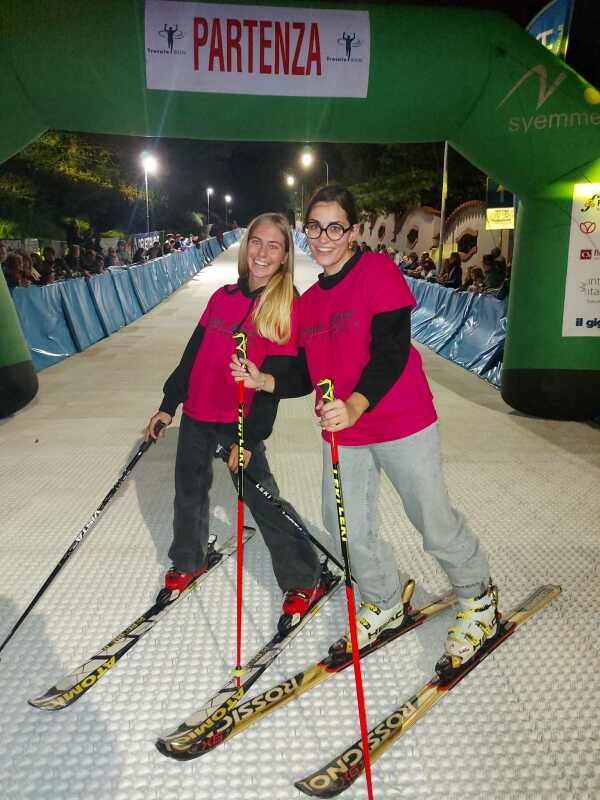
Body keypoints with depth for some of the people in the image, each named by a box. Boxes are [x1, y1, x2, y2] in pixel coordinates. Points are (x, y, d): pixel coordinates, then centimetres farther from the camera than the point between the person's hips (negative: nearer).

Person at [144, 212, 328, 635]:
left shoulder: (287, 306, -10)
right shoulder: (223, 297, 5)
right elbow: (193, 354, 11)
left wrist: (249, 437, -16)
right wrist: (168, 404, 11)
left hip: (241, 424, -5)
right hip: (196, 415, 6)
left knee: (262, 499, -1)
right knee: (189, 491, 17)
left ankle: (306, 580, 17)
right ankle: (189, 561, 43)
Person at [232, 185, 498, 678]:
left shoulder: (377, 271, -9)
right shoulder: (308, 301, 10)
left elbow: (392, 350, -19)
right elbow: (308, 376, 11)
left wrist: (355, 405, -33)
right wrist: (263, 381, -6)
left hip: (402, 425, -6)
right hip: (341, 431, 6)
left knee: (434, 521, 4)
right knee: (346, 525, 9)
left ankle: (479, 598, 34)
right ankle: (384, 603, 37)